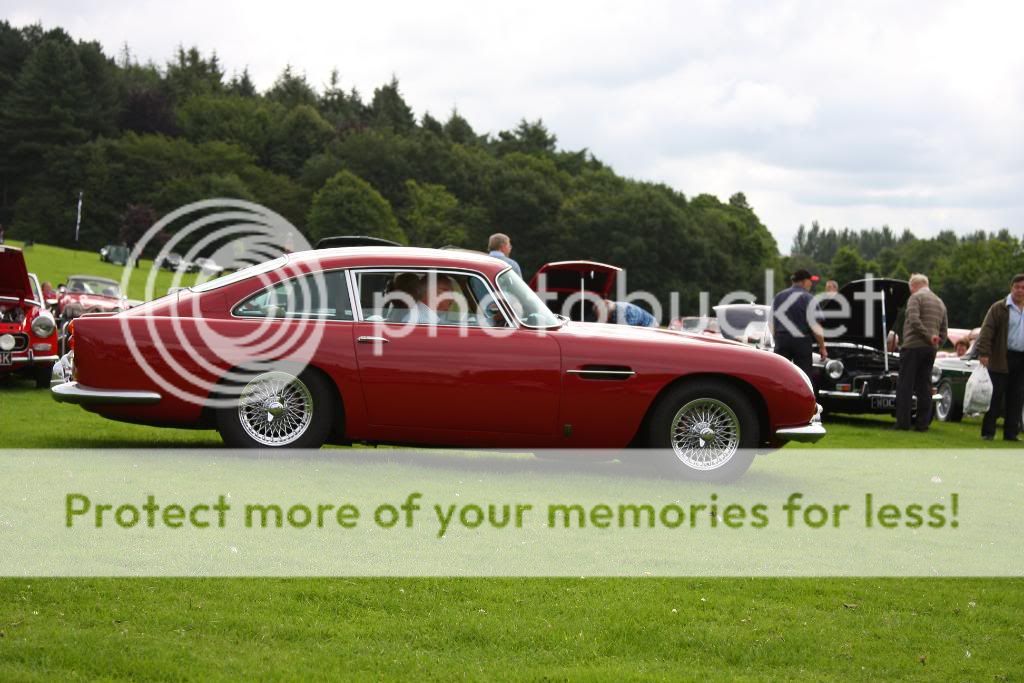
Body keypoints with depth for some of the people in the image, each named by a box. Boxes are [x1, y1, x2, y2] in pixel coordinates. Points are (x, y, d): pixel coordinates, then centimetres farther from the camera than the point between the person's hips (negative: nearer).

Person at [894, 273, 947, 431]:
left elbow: (914, 320, -20)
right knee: (924, 387, 8)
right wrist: (935, 342, 10)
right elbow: (944, 331, 18)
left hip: (913, 346, -7)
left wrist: (928, 336, -15)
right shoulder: (940, 302, 20)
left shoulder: (916, 297, -4)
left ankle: (903, 422, -7)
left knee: (905, 386, -4)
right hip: (931, 350, 7)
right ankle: (923, 423, 6)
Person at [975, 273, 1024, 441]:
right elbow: (987, 331, -7)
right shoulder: (999, 308, 0)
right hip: (1002, 359, -4)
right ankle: (988, 432, 2)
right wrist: (984, 352, -17)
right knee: (997, 396, -2)